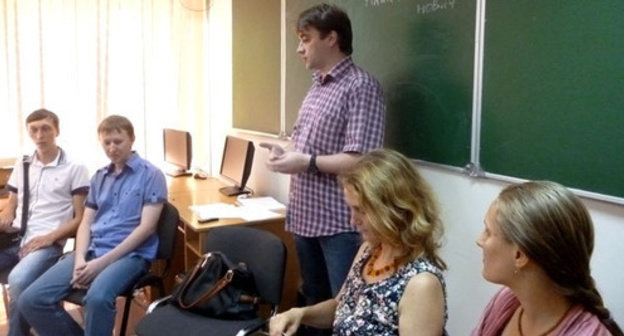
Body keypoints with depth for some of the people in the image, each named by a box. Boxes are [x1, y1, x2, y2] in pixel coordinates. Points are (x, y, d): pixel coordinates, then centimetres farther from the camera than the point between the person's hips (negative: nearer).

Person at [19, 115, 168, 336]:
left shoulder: (151, 175, -1)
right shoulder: (99, 177, 18)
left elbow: (146, 227, -9)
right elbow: (86, 223, 14)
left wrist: (103, 262, -16)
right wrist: (80, 258, -7)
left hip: (130, 254, -6)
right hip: (92, 250, 6)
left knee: (98, 298, -38)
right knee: (31, 300, -10)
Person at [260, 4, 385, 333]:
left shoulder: (361, 86, -13)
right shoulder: (317, 86, 14)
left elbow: (361, 160, -22)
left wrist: (306, 162, -17)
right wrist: (286, 153, 4)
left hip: (340, 222, -8)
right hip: (306, 217, 9)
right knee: (314, 302, 21)